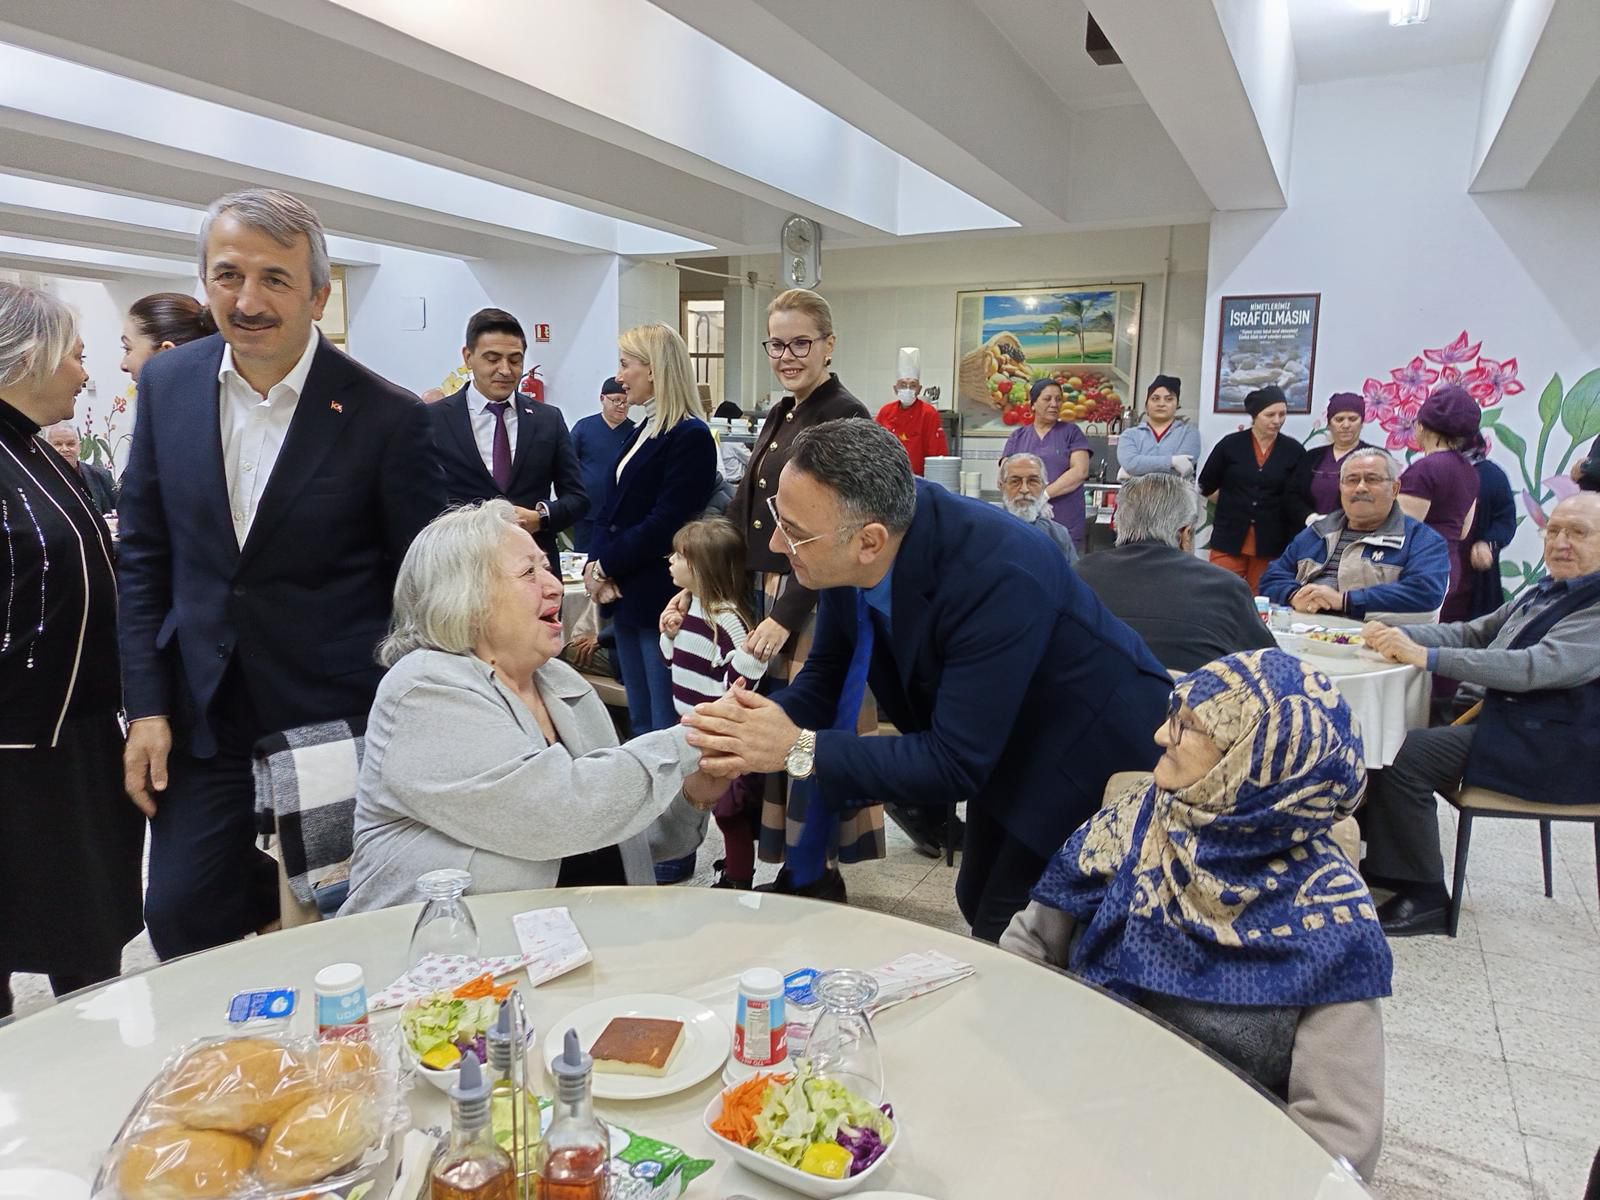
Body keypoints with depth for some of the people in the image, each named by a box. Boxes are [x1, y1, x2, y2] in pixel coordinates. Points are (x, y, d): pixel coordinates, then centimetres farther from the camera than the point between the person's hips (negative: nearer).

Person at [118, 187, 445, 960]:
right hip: (203, 719, 4)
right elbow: (144, 554, 7)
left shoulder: (386, 416, -12)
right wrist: (146, 705, 2)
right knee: (181, 923, 11)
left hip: (340, 722, -3)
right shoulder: (166, 385, 1)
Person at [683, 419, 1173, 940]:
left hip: (1092, 747, -6)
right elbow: (825, 677, -5)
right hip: (1006, 754, 7)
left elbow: (956, 764, -35)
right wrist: (760, 720, -26)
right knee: (979, 905, 20)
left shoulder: (998, 577, -38)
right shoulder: (848, 547, -18)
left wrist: (797, 748, -36)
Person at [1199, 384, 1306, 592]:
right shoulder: (1230, 444, 2)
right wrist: (1234, 503, 11)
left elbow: (1299, 498, 9)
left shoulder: (1294, 451, 3)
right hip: (1229, 539, 0)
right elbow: (1206, 486, 12)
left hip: (1271, 544, 1)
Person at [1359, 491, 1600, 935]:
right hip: (1513, 725, 9)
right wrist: (1394, 635, -6)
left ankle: (1423, 898, -9)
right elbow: (1472, 632, 13)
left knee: (1403, 755, -21)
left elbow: (1536, 667, -27)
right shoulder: (1545, 591, 15)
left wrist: (1425, 656, -33)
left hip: (1553, 753, -9)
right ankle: (1379, 861, 9)